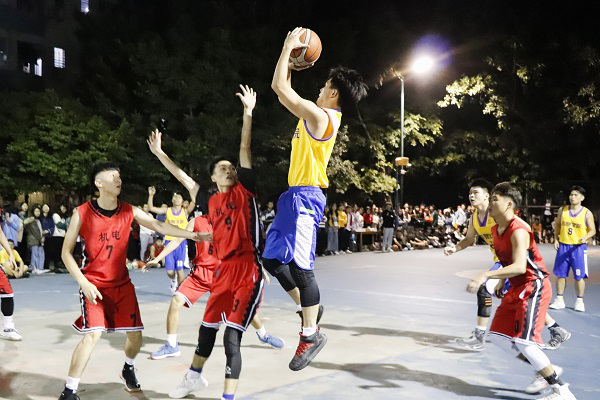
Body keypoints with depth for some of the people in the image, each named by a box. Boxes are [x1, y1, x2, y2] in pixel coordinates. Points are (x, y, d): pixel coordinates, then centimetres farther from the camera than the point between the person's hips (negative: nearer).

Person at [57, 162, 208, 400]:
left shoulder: (129, 212, -2)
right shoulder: (82, 213, -12)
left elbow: (159, 226, -5)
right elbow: (66, 252, -8)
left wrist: (193, 235, -15)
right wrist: (84, 283, -17)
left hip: (122, 283, 4)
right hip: (94, 284, -4)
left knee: (135, 335, 5)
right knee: (92, 334, -19)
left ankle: (128, 369, 37)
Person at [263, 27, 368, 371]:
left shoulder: (320, 116, -14)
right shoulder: (318, 116, 15)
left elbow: (279, 87, -13)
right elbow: (284, 92, 30)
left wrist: (289, 46, -3)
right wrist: (290, 65, 23)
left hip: (306, 197, -10)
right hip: (296, 195, 10)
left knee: (298, 264, -10)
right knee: (272, 259, 12)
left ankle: (312, 334, 1)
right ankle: (310, 307, 22)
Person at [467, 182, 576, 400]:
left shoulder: (518, 231, -22)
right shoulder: (496, 230, 7)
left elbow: (519, 267, -34)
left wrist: (486, 275, -40)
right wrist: (501, 282, 13)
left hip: (534, 286, -10)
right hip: (516, 289, 10)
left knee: (524, 341, -15)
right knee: (498, 335, 9)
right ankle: (545, 371, 21)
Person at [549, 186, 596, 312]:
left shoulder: (587, 213, -4)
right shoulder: (562, 210, 4)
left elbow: (592, 230, -3)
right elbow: (557, 225, 15)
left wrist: (585, 238, -23)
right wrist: (556, 239, 4)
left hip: (579, 247, -3)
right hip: (563, 246, 3)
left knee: (579, 276, 1)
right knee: (560, 274, 6)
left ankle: (579, 301, 14)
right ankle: (559, 300, 15)